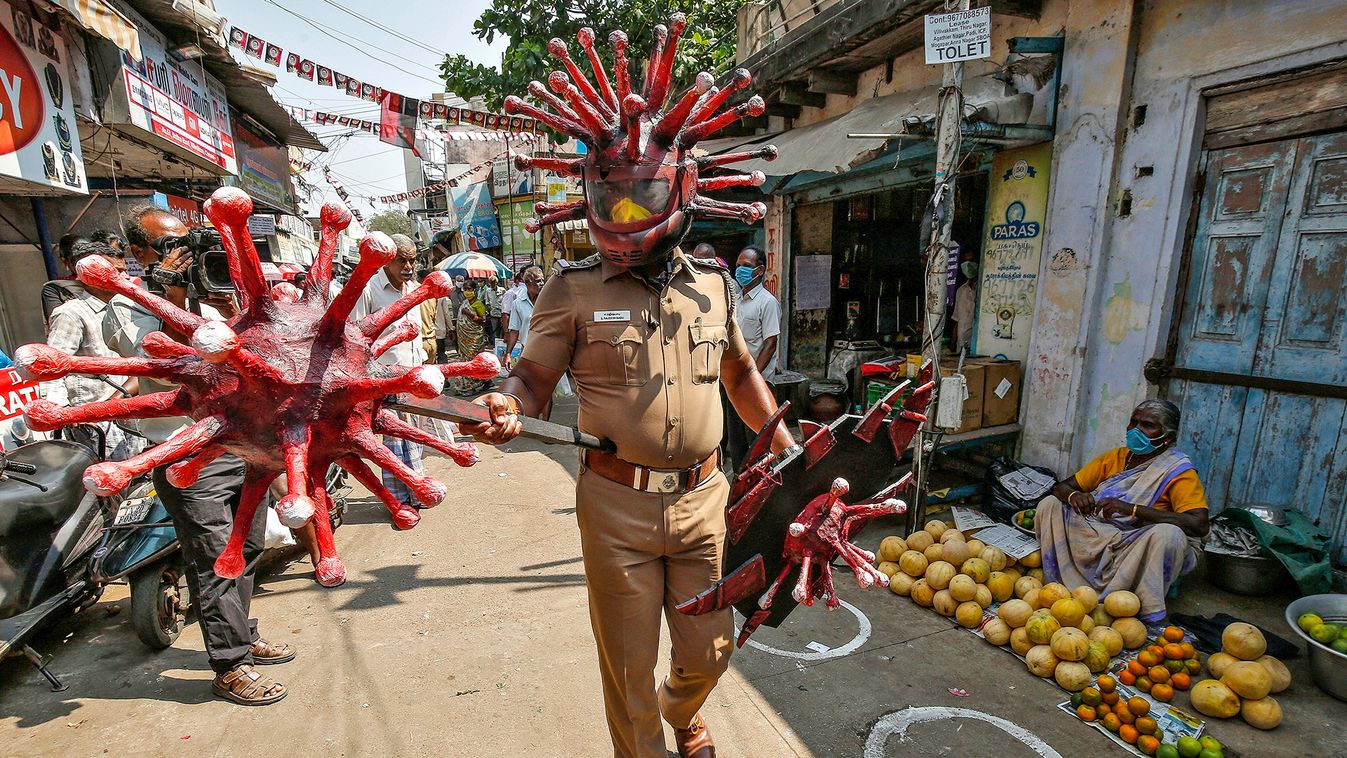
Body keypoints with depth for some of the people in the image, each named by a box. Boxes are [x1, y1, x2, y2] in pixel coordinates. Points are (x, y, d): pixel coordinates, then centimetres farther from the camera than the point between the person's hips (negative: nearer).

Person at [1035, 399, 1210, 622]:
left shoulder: (1178, 471, -6)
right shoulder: (1115, 457, 8)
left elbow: (1199, 524, -22)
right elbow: (1062, 487, 7)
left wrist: (1131, 509, -32)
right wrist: (1074, 496, -20)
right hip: (1098, 537, 5)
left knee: (1168, 533, -35)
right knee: (1050, 505, -9)